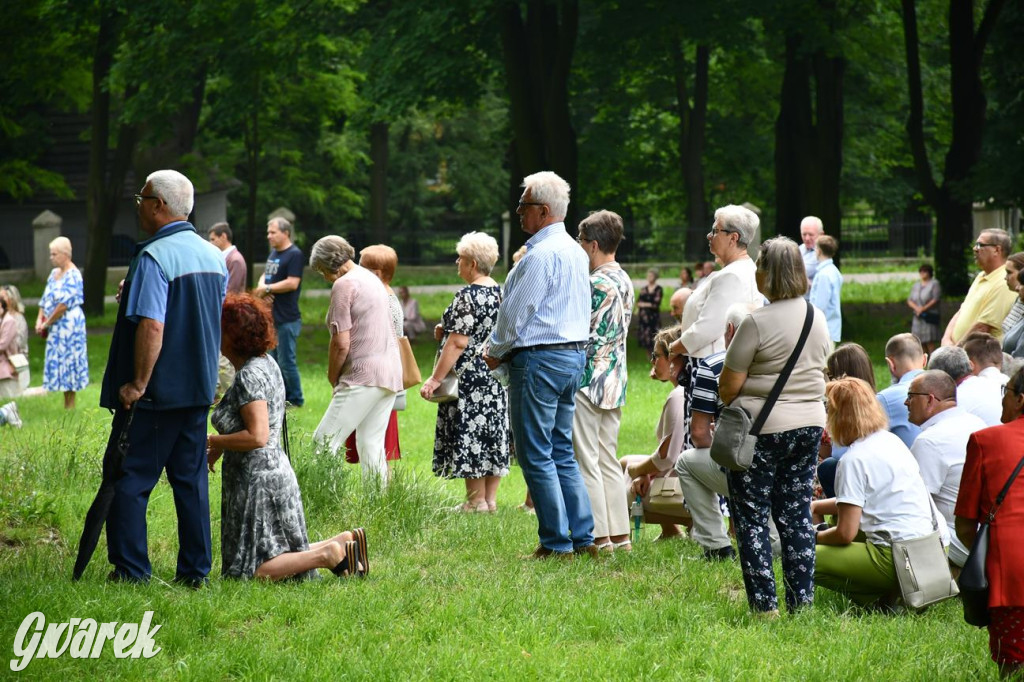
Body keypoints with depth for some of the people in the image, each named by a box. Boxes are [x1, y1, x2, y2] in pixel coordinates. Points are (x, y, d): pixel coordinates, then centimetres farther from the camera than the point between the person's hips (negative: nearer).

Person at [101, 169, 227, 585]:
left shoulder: (153, 257, -17)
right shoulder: (214, 256, 9)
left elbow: (152, 326, -25)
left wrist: (137, 384, -19)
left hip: (155, 393, -8)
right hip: (199, 388, 8)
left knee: (128, 480, 0)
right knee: (191, 480, 11)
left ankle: (131, 569, -2)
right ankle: (194, 570, 11)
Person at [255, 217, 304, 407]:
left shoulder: (294, 254, -12)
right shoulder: (273, 253, 16)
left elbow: (292, 283, -20)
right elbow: (265, 276, 22)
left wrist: (267, 289, -12)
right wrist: (261, 288, -1)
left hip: (287, 319, -9)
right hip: (272, 318, 9)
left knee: (286, 361, -6)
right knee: (274, 360, 13)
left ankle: (296, 399, 2)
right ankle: (283, 396, 21)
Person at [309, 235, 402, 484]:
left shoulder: (344, 285, -9)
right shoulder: (372, 279, 18)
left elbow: (341, 344, -14)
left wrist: (332, 378, 1)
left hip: (364, 375, -9)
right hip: (391, 372, 9)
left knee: (325, 442, -9)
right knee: (371, 445, 11)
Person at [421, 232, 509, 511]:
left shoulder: (468, 297, -17)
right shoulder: (500, 292, 10)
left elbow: (458, 343, -20)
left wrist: (435, 379, -18)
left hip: (470, 378, -9)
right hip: (497, 378, 9)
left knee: (469, 436, -3)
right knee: (492, 434, 10)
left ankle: (476, 501, -1)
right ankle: (490, 499, 13)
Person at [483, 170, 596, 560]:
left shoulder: (541, 254, -16)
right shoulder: (576, 252, 15)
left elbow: (516, 312, -15)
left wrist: (496, 352, 3)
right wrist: (506, 350, 18)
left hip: (539, 359, -10)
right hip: (574, 353, 10)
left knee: (536, 455, -4)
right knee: (562, 452, 13)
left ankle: (557, 542, -4)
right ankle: (584, 538, 10)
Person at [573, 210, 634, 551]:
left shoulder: (595, 283, -16)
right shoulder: (624, 281, 11)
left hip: (589, 380, -9)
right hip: (615, 381, 9)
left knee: (586, 463, -3)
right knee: (608, 462, 13)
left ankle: (599, 536, -4)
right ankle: (619, 535, 14)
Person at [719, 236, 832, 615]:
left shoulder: (757, 323, -15)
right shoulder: (818, 319, 7)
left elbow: (728, 387, -12)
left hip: (761, 428, -7)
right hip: (809, 424, 7)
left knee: (751, 516, 2)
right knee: (797, 513, 12)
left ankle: (764, 604, -1)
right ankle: (801, 599, 11)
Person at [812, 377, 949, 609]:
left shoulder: (854, 460, -12)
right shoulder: (891, 441, 15)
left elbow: (845, 533, -12)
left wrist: (816, 538, 8)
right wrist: (816, 506, 24)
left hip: (899, 559, -9)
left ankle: (883, 598, -3)